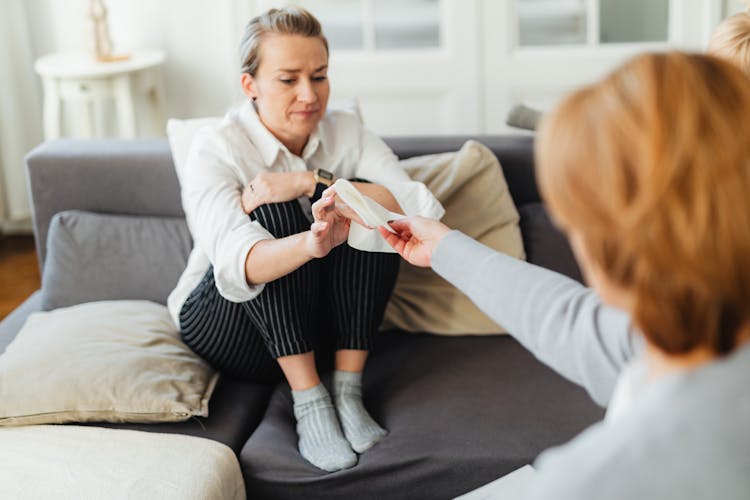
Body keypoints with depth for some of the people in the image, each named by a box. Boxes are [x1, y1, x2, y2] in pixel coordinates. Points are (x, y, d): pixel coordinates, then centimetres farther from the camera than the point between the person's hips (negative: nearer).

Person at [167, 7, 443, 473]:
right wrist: (311, 244, -59)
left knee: (363, 202, -22)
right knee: (272, 210, -29)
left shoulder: (346, 131, -8)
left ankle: (348, 391, -19)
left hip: (319, 324, 3)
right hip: (226, 324, -3)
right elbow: (236, 262, -38)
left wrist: (313, 182, -32)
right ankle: (308, 400, -25)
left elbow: (424, 209, -25)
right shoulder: (216, 148, -19)